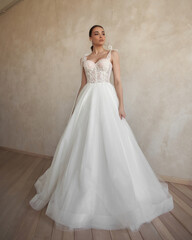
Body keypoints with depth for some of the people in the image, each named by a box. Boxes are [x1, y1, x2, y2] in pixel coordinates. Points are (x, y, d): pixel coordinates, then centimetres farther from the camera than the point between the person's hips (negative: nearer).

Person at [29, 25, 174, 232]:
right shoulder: (84, 58, 19)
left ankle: (117, 191, 15)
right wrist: (75, 106, 10)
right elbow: (83, 84, 16)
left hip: (107, 99, -3)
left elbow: (118, 81, 2)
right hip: (87, 100, 3)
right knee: (83, 145, 1)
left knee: (111, 144, -5)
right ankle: (84, 190, 20)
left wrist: (121, 105, -9)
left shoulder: (112, 54, 10)